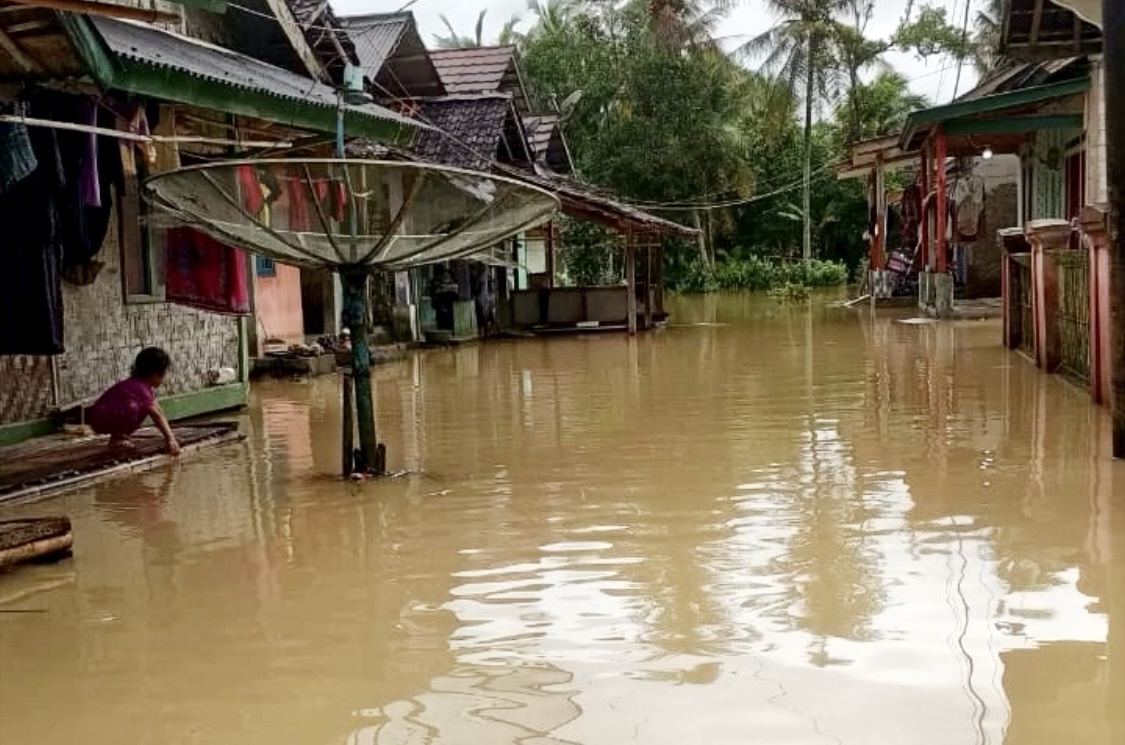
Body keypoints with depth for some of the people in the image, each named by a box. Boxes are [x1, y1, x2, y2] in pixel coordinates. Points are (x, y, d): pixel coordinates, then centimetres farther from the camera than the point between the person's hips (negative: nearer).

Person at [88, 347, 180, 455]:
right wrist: (170, 440, -29)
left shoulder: (144, 385, 7)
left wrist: (171, 437, 2)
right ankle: (117, 438, -12)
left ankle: (120, 435, 9)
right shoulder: (140, 387, -22)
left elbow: (159, 413, 8)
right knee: (133, 407, -33)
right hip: (101, 419, -10)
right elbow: (156, 416, -27)